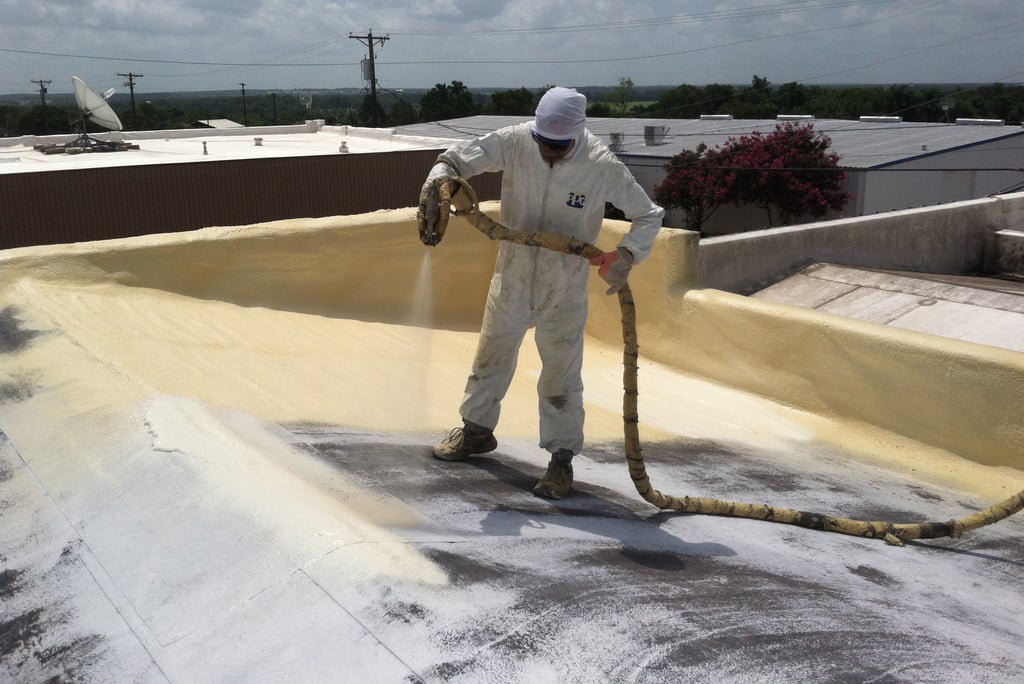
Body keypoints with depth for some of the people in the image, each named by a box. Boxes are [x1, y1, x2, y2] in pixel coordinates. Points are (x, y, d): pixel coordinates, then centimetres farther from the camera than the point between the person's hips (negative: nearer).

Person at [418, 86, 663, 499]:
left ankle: (562, 459, 17)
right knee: (492, 354, 19)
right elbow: (458, 158, -7)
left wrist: (626, 254, -32)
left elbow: (649, 215, -13)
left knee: (561, 372, 3)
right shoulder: (514, 142, -16)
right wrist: (437, 181, -30)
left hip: (565, 288, -3)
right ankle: (477, 429, 40)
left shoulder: (602, 166, -21)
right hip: (512, 276, 3)